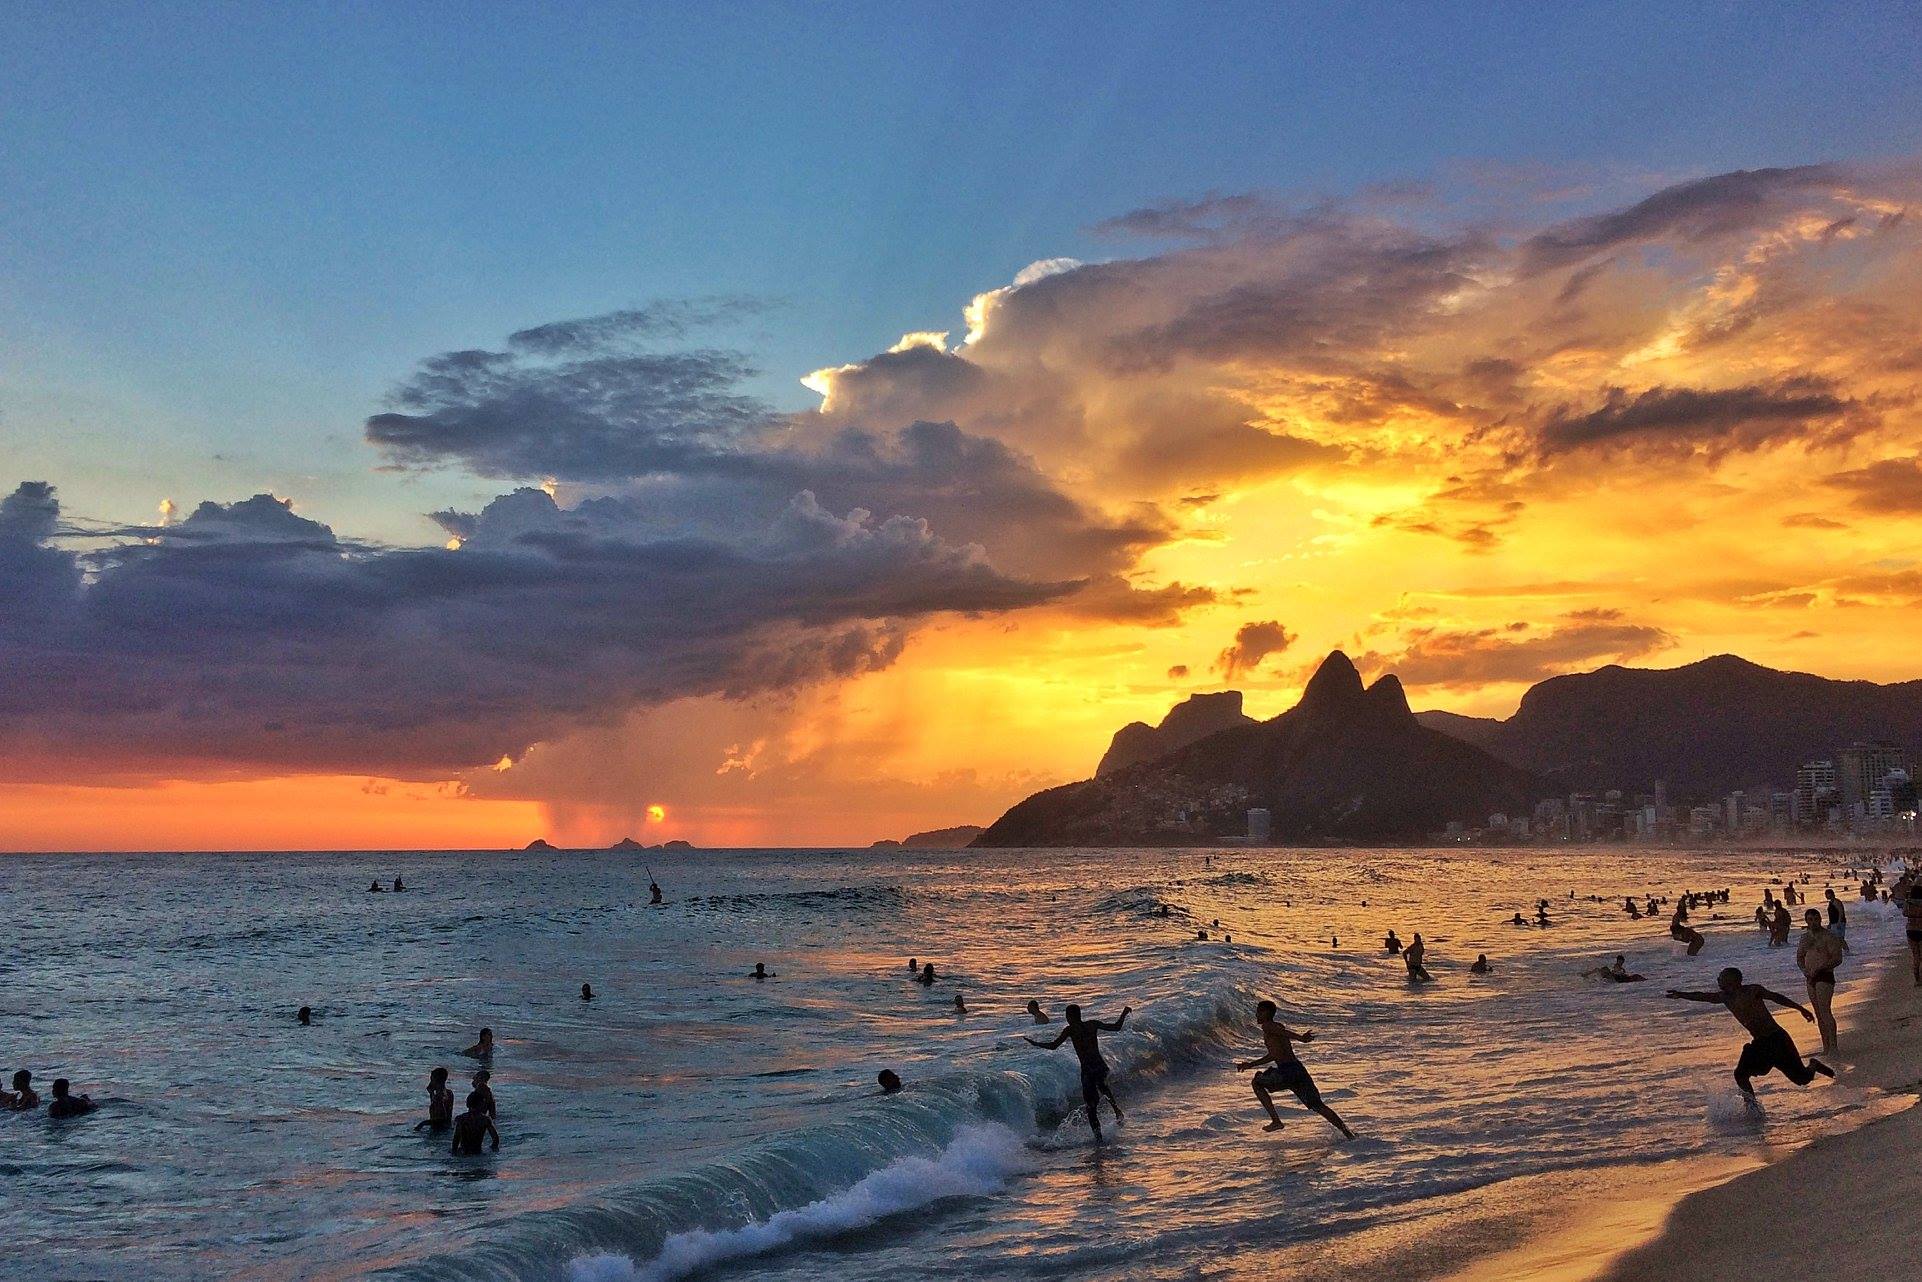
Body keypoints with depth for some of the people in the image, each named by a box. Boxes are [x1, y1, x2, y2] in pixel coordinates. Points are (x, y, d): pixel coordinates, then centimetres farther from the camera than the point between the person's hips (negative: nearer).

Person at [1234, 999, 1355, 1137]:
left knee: (1257, 1083, 14)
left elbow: (1283, 1032, -22)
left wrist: (1300, 1037, -41)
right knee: (1317, 1105, 9)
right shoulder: (1279, 1026, 27)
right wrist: (1251, 1064, 40)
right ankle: (1347, 1132, -2)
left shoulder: (1267, 1027, 0)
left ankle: (1276, 1121, 6)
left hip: (1285, 1071, -8)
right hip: (1298, 1068, 8)